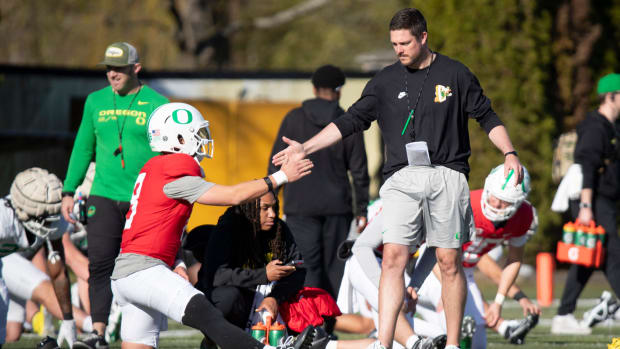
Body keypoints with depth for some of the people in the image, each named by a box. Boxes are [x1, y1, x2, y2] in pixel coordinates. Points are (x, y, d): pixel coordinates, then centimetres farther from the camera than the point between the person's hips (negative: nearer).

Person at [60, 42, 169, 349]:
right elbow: (83, 148, 16)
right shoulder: (96, 101, 10)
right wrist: (68, 191, 11)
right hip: (104, 196, 3)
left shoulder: (156, 104, -1)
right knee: (100, 264, -8)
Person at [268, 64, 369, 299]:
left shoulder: (293, 119, 3)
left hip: (300, 206, -1)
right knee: (335, 267, 7)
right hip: (337, 207, 1)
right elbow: (359, 172, 5)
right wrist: (362, 210, 11)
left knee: (309, 267, -5)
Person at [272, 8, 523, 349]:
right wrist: (305, 148, 5)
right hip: (402, 178, 1)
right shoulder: (386, 81, 10)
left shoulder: (455, 75, 5)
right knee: (393, 258, -10)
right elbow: (351, 121, 11)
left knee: (450, 262, 0)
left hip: (446, 176, -1)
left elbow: (486, 116, 11)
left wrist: (509, 153, -2)